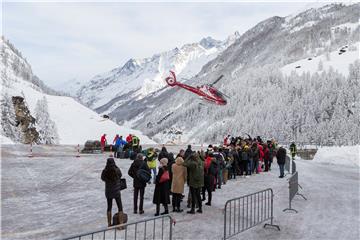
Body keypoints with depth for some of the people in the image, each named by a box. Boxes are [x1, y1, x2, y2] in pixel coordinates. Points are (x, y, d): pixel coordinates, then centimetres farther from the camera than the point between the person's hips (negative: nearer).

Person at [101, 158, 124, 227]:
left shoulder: (105, 171, -11)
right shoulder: (117, 170, -15)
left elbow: (102, 178, 6)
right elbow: (120, 175, 5)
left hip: (108, 192, 3)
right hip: (116, 191, -2)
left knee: (109, 207, 16)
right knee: (120, 207, 8)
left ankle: (109, 224, 22)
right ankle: (121, 223, 6)